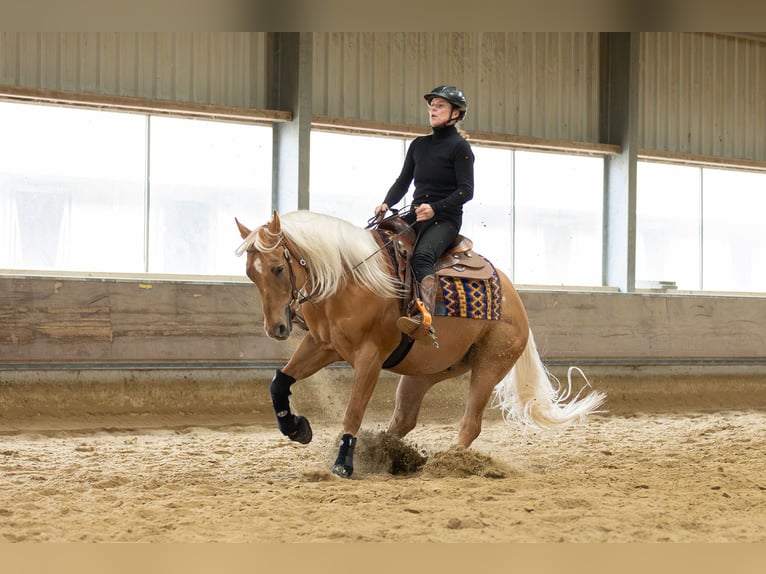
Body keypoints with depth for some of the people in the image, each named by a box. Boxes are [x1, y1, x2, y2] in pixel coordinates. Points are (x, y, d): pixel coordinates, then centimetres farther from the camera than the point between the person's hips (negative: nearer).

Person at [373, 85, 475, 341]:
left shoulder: (460, 147, -1)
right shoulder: (419, 145, 18)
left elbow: (466, 190, -10)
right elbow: (403, 181, 19)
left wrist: (435, 208, -23)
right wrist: (386, 204, 0)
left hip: (446, 218, -7)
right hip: (416, 216, 8)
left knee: (421, 256, -36)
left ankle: (425, 320, -54)